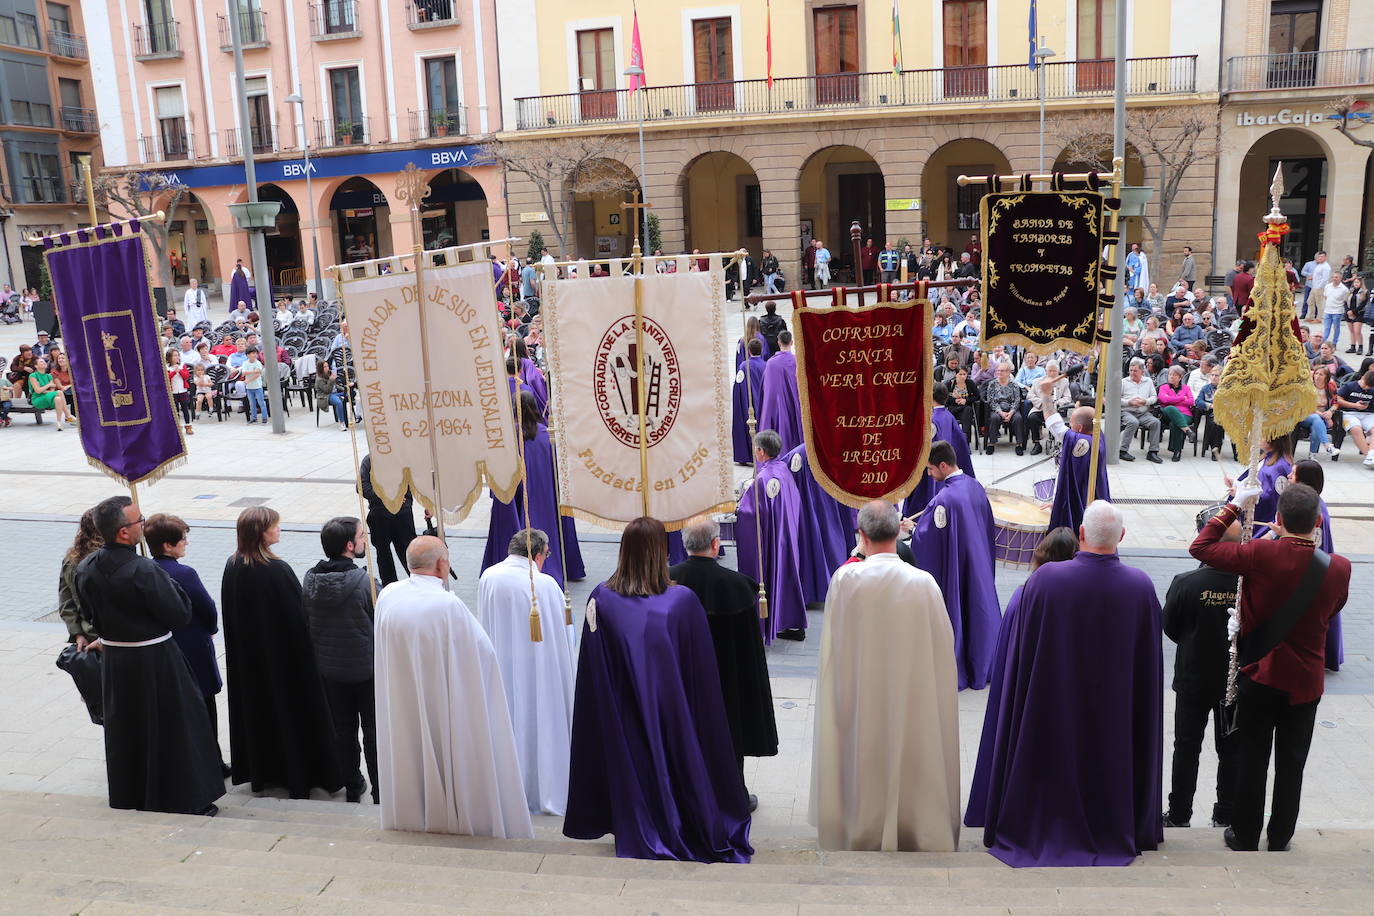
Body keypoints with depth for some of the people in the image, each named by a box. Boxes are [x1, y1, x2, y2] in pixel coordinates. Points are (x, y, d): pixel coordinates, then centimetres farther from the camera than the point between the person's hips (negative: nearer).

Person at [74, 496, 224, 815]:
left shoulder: (84, 570, -4)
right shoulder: (144, 570, -26)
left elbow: (90, 613, 11)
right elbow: (180, 615, -21)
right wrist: (171, 586, -6)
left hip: (113, 660, 6)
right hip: (155, 661, -6)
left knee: (125, 732, 20)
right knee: (173, 731, 8)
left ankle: (129, 801, 34)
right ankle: (186, 801, 17)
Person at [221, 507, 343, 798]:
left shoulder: (232, 566, -5)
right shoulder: (278, 570, -24)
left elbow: (230, 615, 5)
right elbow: (297, 615, -18)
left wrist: (245, 644, 16)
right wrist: (303, 651, -4)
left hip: (247, 658, 6)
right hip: (283, 657, -6)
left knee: (256, 708, 19)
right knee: (290, 709, 8)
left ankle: (259, 773, 32)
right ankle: (298, 777, 18)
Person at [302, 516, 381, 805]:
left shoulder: (310, 579, -7)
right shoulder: (365, 582, -23)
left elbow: (306, 620, 5)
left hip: (329, 669, 5)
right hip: (367, 669, -5)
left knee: (343, 729, 19)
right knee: (373, 730, 10)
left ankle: (352, 787, 32)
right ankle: (381, 792, 18)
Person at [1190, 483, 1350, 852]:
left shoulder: (1260, 554, -22)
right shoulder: (1339, 569, -11)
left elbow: (1200, 547, -11)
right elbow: (1327, 614, 6)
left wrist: (1234, 506, -5)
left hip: (1260, 676, -2)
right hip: (1306, 682, 2)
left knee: (1251, 760, 13)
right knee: (1291, 763, 17)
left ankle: (1245, 835, 26)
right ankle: (1280, 838, 31)